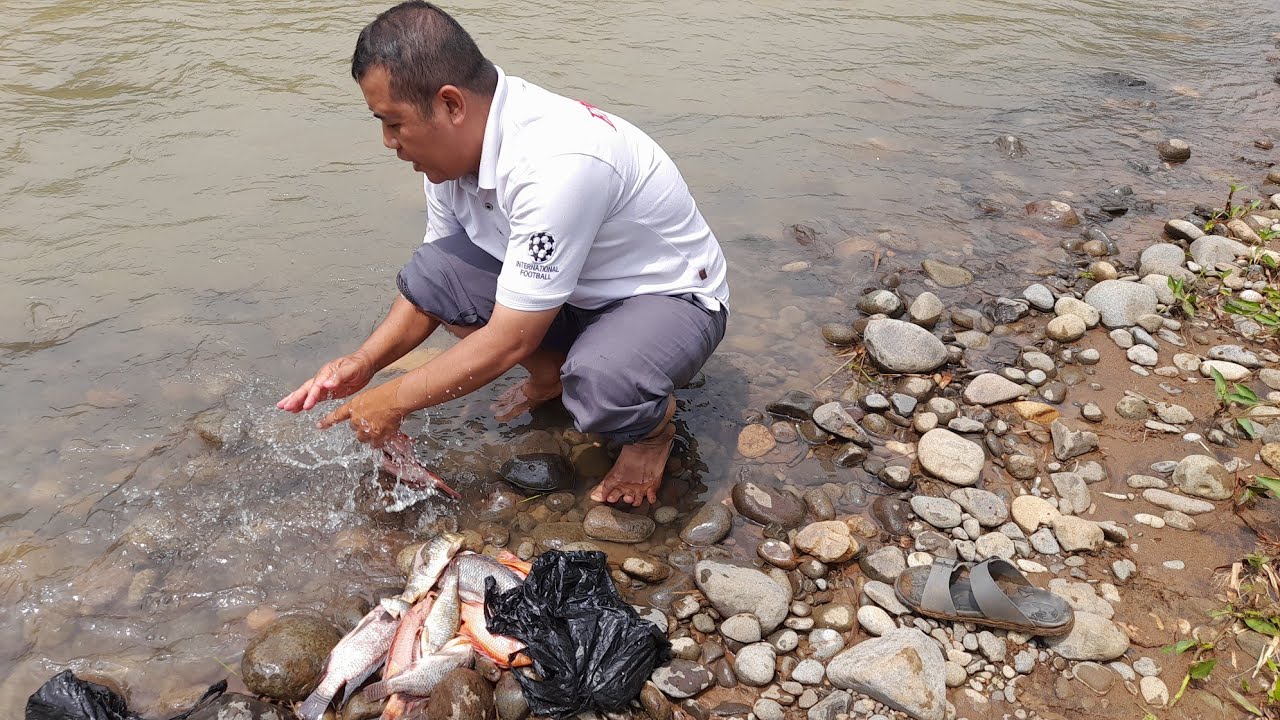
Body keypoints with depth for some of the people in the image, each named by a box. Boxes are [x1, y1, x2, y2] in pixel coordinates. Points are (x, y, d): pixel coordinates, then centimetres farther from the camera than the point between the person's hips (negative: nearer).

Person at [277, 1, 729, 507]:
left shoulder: (556, 163, -36)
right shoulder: (454, 145, -10)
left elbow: (509, 340, -30)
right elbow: (433, 283, 3)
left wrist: (392, 401, -19)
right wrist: (362, 364, -12)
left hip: (673, 295, -7)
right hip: (569, 290, 8)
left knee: (599, 388, -39)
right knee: (427, 272, -12)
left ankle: (653, 420, -2)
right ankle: (551, 372, 10)